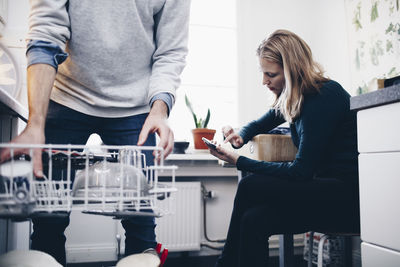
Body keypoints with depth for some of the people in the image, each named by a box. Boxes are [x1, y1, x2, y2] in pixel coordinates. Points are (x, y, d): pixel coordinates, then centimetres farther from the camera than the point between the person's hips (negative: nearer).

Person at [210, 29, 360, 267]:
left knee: (250, 187, -18)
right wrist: (241, 136, 3)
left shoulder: (324, 96, -17)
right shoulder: (293, 98, 10)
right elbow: (259, 124, 27)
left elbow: (301, 171, -19)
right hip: (326, 188, 8)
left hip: (347, 194, -8)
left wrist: (239, 161, -15)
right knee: (254, 220, -14)